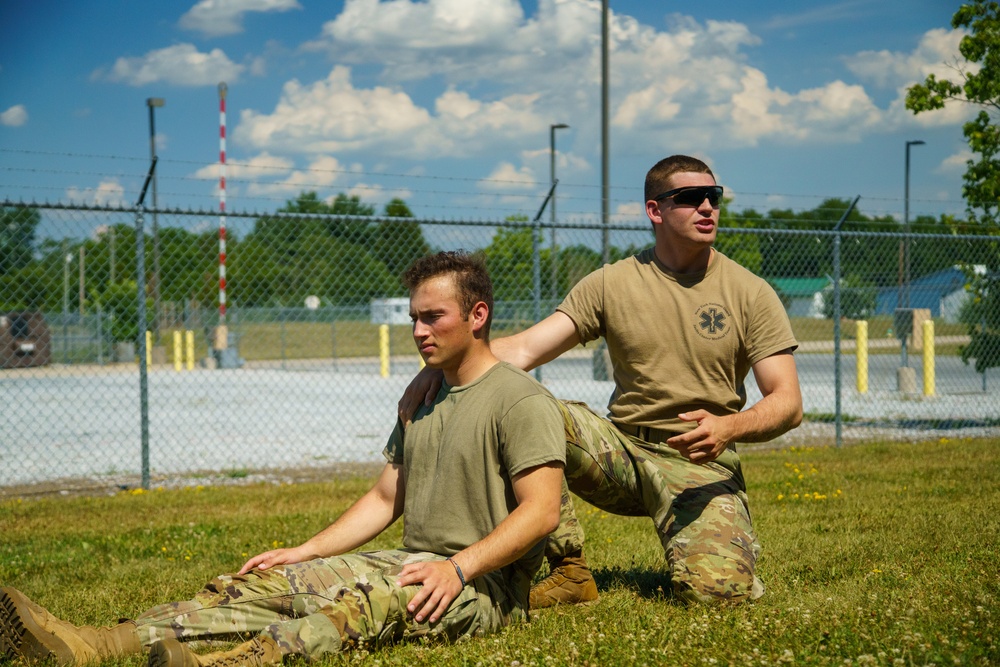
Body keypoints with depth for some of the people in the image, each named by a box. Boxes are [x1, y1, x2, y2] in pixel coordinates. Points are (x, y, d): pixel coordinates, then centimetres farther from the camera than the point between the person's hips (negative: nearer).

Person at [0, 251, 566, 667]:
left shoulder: (523, 400, -7)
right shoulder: (421, 398, 20)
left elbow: (541, 510, -17)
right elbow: (385, 499, 20)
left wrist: (457, 568, -28)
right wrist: (306, 551, 9)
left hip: (485, 584, -7)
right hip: (416, 564, 7)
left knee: (369, 598, -38)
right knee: (270, 582, -11)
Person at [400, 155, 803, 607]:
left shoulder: (750, 293, -1)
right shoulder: (612, 284, 2)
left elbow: (787, 402, -5)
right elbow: (524, 349, -6)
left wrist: (729, 427, -28)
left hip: (701, 464, -2)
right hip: (621, 449, 2)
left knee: (717, 591, -29)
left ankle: (715, 551, 10)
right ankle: (569, 571, -14)